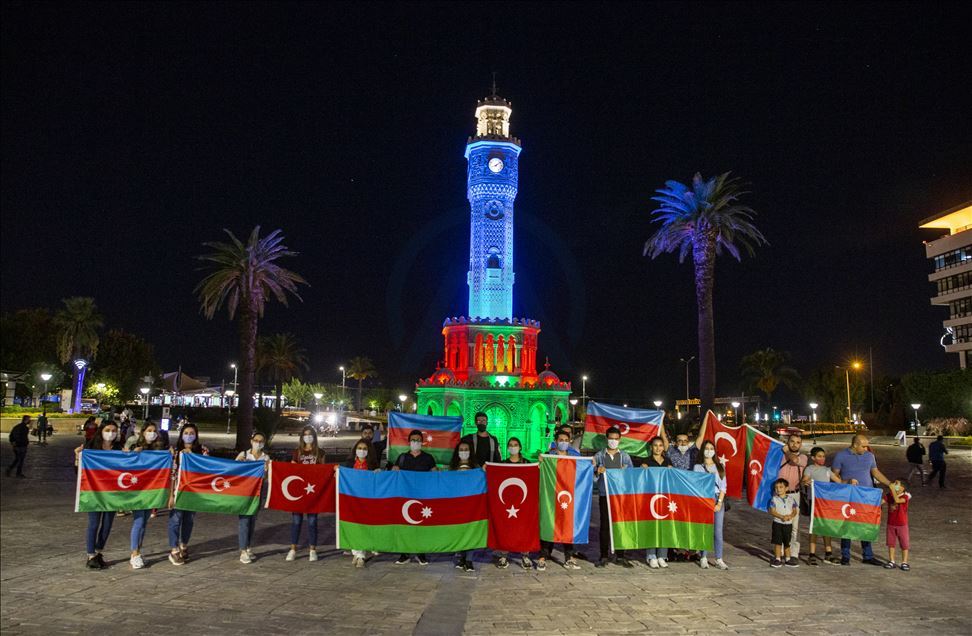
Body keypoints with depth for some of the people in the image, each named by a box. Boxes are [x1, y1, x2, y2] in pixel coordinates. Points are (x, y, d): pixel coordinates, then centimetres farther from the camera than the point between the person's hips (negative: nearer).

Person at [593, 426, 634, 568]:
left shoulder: (625, 456, 10)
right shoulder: (599, 456, 7)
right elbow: (593, 478, 6)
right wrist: (597, 472, -15)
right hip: (605, 495, -1)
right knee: (605, 525, 0)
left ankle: (621, 556, 11)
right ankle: (604, 556, 7)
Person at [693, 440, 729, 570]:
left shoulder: (720, 467, 13)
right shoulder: (698, 467, 6)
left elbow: (723, 487, 8)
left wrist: (719, 503, -4)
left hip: (718, 500, 2)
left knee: (718, 531, -1)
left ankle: (719, 559, 3)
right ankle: (704, 558, 4)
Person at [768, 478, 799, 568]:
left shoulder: (791, 499, 3)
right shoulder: (774, 499, -5)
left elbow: (795, 511, 2)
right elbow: (772, 511, -11)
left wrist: (790, 516, -18)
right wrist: (782, 516, -23)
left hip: (788, 524, 2)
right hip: (777, 523, -2)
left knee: (787, 543, 12)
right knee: (778, 542, -2)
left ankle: (788, 559, 24)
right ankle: (777, 559, 5)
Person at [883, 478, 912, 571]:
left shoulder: (905, 496, -16)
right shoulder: (889, 495, -3)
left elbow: (897, 500, -35)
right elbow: (880, 501, -9)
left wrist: (892, 489, -34)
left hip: (902, 524, -4)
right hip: (891, 524, 4)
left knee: (904, 543, 6)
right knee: (891, 543, 11)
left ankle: (904, 562, 18)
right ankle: (891, 561, 20)